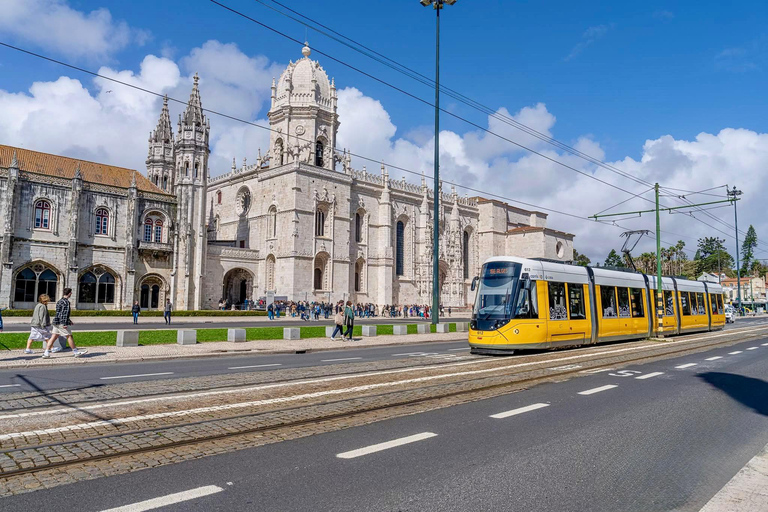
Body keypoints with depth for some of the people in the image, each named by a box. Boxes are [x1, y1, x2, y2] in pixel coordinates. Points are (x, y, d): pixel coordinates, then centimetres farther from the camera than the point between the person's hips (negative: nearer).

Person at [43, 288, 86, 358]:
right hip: (61, 323, -9)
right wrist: (65, 323, -22)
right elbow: (65, 313, -20)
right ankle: (76, 352, 5)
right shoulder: (66, 302, -13)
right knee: (69, 336, -1)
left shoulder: (60, 301, 18)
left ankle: (46, 353, 5)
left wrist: (68, 320, 34)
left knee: (54, 337, 8)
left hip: (56, 322, 9)